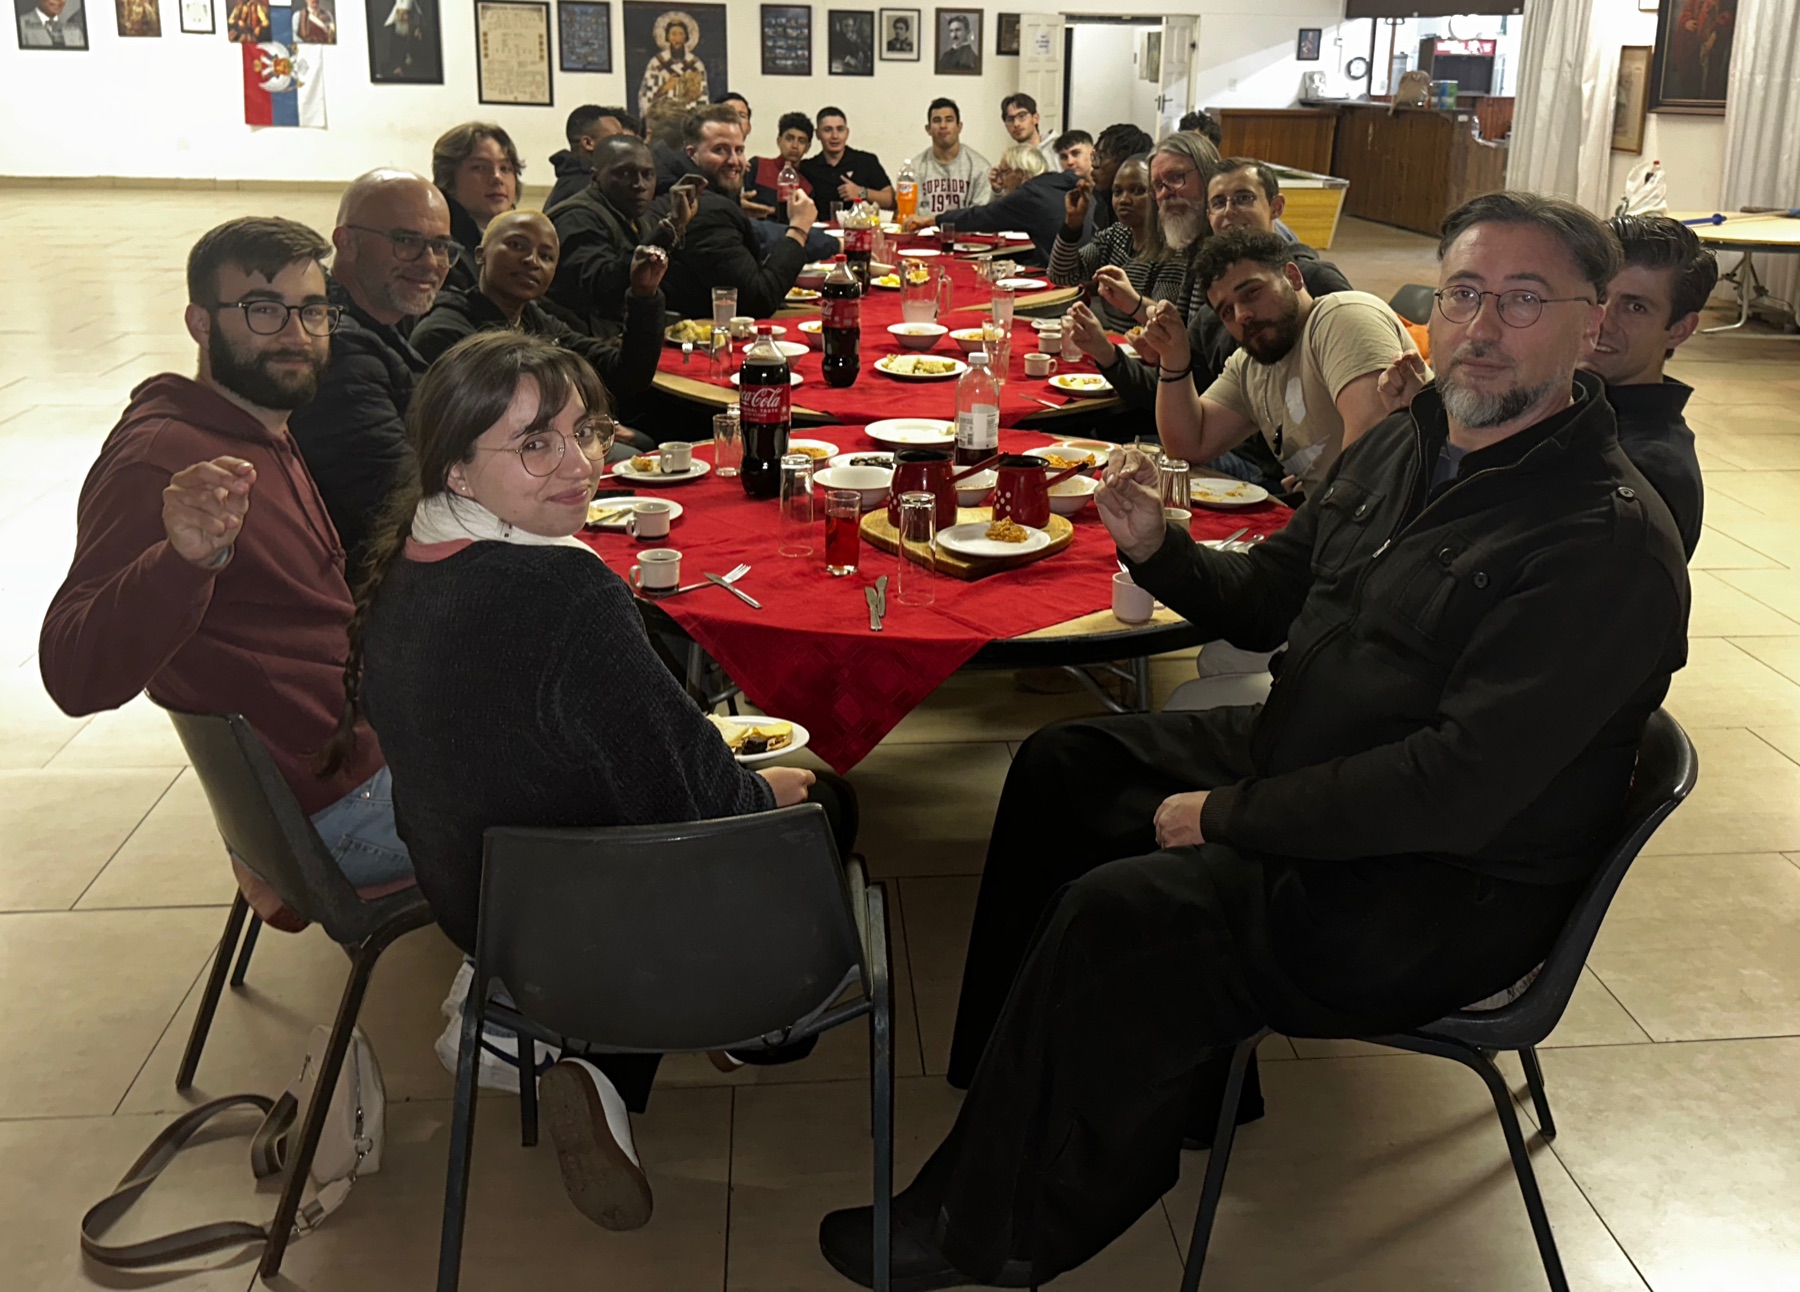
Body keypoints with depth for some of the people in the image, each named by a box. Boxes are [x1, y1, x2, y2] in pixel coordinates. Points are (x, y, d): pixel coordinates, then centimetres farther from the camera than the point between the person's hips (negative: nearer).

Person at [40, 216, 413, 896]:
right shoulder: (162, 457, -19)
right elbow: (76, 677, -33)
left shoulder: (267, 438, 12)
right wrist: (185, 557, -48)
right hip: (338, 802, -10)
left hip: (374, 741, 10)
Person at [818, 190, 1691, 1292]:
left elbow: (1462, 783, -29)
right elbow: (1268, 597, 13)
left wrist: (1228, 814, -23)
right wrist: (1156, 546, -8)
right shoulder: (1407, 444, 5)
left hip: (1447, 885, -9)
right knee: (1063, 766, 12)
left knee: (1123, 914, -25)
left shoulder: (1611, 542, -24)